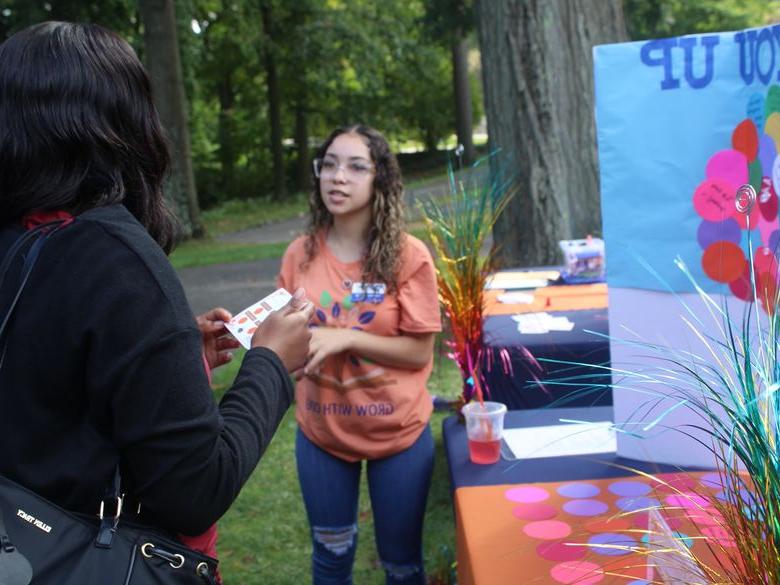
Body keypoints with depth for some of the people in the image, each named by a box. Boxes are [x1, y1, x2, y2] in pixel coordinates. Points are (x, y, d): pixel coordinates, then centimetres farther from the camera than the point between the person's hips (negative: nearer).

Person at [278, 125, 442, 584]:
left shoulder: (408, 256, -14)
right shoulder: (301, 255, -5)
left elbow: (418, 352, -14)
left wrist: (344, 338, -25)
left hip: (397, 433, -2)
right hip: (321, 433, 3)